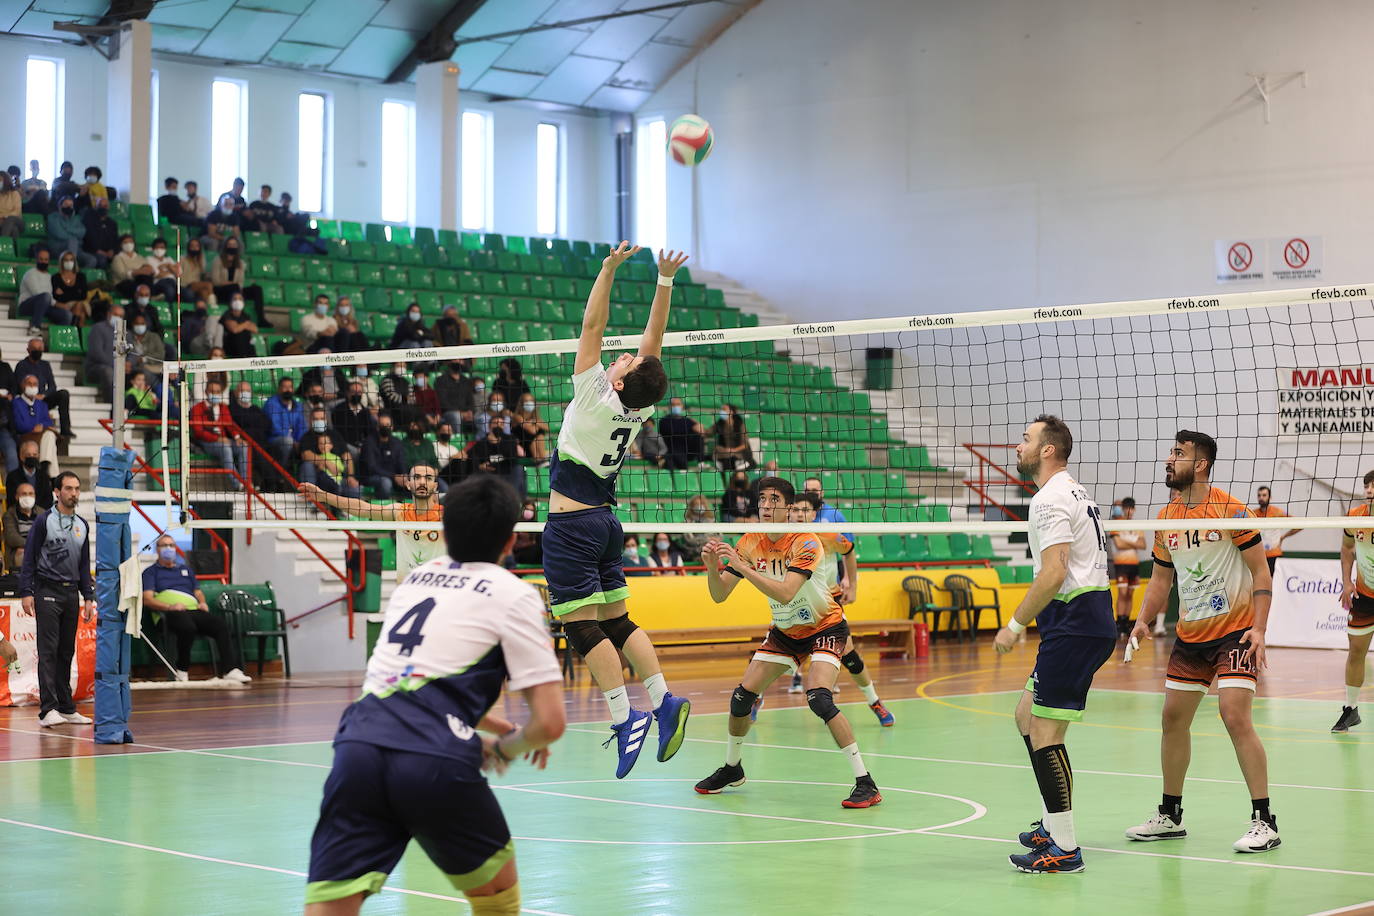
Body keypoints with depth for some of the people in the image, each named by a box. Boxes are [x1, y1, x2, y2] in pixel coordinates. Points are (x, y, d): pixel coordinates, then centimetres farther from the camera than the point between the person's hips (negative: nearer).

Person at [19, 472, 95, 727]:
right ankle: (48, 710, -15)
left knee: (67, 651, 8)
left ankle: (66, 708, 12)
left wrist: (88, 597, 15)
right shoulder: (44, 521, -3)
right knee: (48, 651, -10)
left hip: (72, 594, 6)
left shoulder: (82, 525, 14)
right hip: (48, 593, -6)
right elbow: (29, 558, -4)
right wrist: (26, 593, -11)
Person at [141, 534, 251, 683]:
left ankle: (230, 670, -30)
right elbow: (147, 599, 2)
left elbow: (198, 592, 33)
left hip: (194, 610, 5)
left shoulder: (185, 569, 34)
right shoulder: (151, 572, 16)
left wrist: (202, 603, 8)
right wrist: (169, 606, -15)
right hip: (172, 614, -5)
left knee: (221, 624, -24)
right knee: (188, 627, -40)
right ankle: (182, 671, -21)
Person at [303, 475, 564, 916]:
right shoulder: (513, 594, 9)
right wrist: (506, 748, 22)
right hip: (434, 761, -4)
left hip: (358, 744, 4)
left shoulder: (419, 577, 26)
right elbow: (550, 723, 3)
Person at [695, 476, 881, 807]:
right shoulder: (750, 543, -9)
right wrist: (713, 566, -30)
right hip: (785, 631, 6)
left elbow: (784, 593, -38)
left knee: (818, 697, -27)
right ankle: (732, 769, 25)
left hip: (825, 627, -6)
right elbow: (719, 596, -10)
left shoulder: (805, 543, -25)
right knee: (741, 696, -1)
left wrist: (742, 566, -42)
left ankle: (866, 784, -22)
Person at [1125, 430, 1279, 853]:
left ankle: (1264, 821, -11)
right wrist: (1143, 620, 0)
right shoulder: (1166, 519, 5)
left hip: (1235, 631, -7)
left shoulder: (1230, 510, -12)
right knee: (1173, 719, 9)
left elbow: (1260, 570, -10)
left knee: (1235, 716, -17)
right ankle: (1170, 815, 23)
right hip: (1189, 635, 7)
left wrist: (1259, 628, -18)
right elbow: (1161, 578, 15)